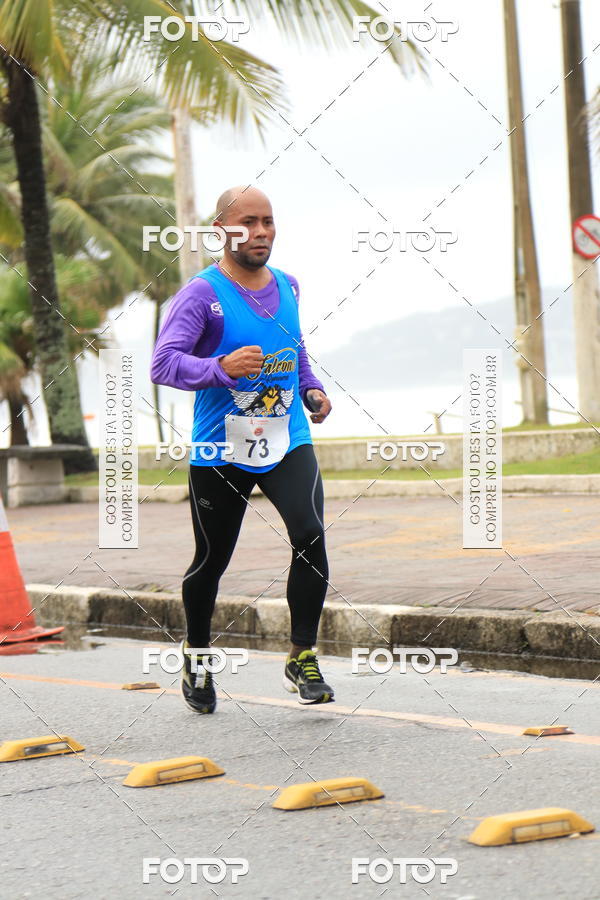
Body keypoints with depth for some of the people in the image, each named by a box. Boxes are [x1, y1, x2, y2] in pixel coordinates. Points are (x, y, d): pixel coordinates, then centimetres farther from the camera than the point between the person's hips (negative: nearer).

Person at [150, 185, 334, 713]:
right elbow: (163, 363, -20)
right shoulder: (202, 294, -10)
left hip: (288, 442, 4)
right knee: (211, 560, 7)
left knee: (311, 536, -18)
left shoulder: (287, 287, 10)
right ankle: (197, 657, 32)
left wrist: (311, 389, 13)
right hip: (220, 451, -4)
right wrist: (222, 368, -34)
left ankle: (303, 659, -7)